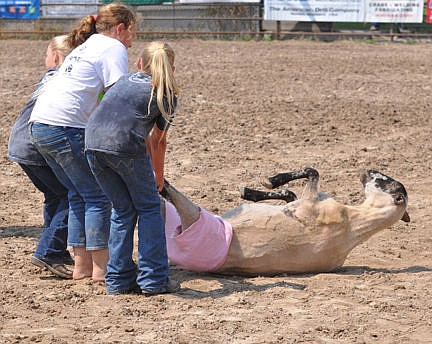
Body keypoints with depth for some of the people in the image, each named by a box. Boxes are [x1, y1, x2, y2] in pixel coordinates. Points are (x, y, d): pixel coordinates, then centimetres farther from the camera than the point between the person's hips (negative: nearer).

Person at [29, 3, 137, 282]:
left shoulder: (86, 47, 27)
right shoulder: (114, 48, -2)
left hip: (40, 124, 9)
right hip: (66, 127, -9)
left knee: (79, 194, 16)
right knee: (98, 196, -1)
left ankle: (82, 265, 18)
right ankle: (101, 267, 0)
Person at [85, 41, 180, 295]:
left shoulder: (127, 80, 29)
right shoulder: (167, 95, 14)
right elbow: (159, 140, 22)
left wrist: (150, 170, 46)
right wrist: (158, 174, 38)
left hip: (94, 142, 5)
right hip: (125, 145, -5)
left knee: (123, 210, 18)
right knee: (149, 207, 12)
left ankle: (119, 280, 18)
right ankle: (154, 279, 10)